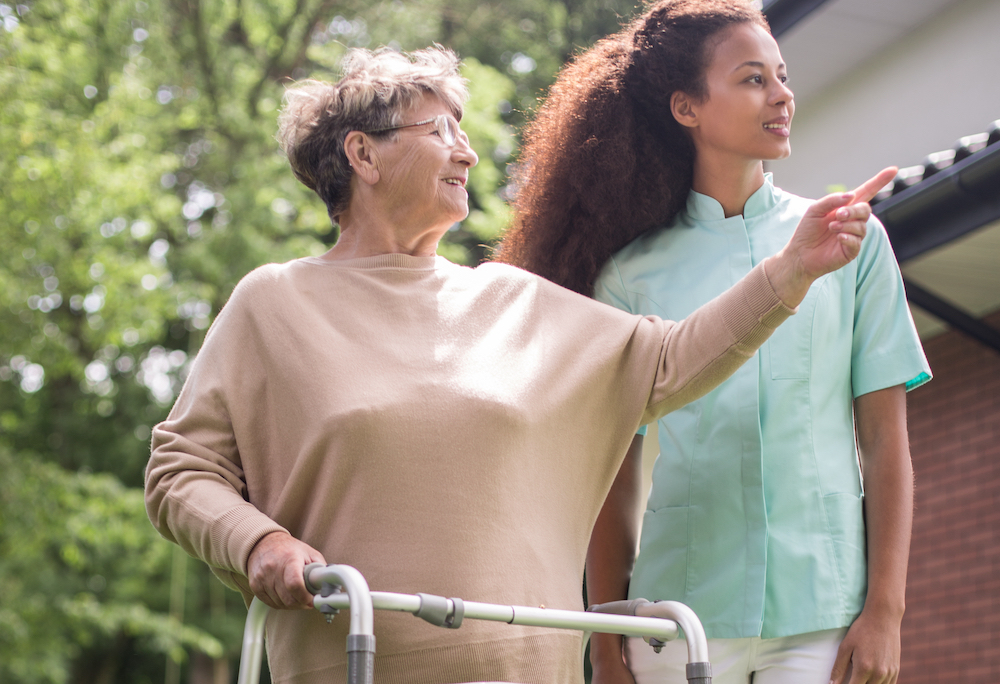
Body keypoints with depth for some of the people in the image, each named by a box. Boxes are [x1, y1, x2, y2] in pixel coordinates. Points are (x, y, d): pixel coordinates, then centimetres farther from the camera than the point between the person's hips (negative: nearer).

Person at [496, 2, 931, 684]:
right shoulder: (631, 272, 5)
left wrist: (885, 611, -3)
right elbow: (614, 479, 7)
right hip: (681, 611, 0)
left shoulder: (850, 240, 7)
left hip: (825, 609, 0)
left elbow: (885, 438, 4)